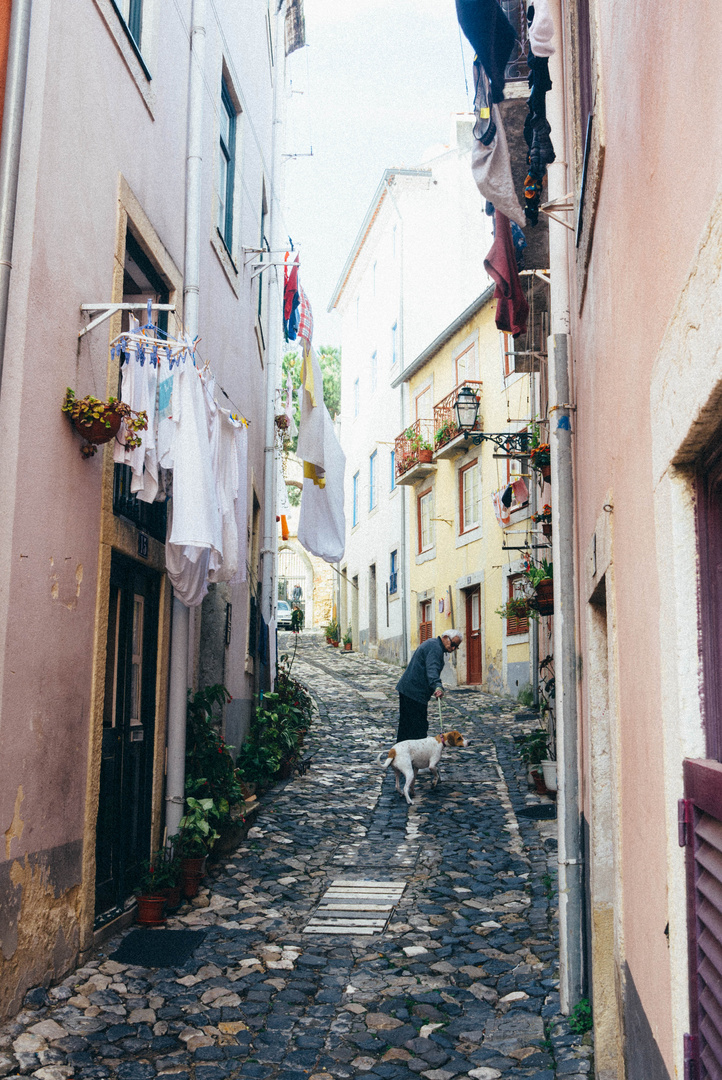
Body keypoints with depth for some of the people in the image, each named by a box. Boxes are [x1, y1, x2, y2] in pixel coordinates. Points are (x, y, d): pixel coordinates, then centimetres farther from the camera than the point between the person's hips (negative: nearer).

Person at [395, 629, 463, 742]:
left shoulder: (432, 643, 18)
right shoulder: (435, 647, -16)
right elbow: (432, 669, -34)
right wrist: (438, 686, -49)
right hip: (415, 693, -11)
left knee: (406, 726, 17)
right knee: (419, 728, -9)